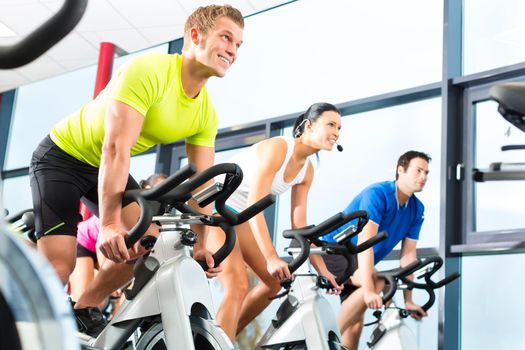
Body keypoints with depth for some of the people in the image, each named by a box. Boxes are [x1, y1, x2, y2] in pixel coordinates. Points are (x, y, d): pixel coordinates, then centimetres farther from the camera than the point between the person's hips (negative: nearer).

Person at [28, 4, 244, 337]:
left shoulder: (206, 113, -8)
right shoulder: (148, 71, -31)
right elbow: (116, 148, -37)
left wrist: (200, 243, -13)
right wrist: (110, 223, -42)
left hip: (107, 167, 7)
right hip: (62, 156, -7)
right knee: (60, 263, -18)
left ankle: (85, 308, 10)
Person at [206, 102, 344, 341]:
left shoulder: (307, 170, 2)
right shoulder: (278, 147, -24)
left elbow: (299, 225, 2)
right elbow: (255, 204, -31)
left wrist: (322, 269, -2)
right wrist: (271, 258, -38)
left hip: (239, 215, 9)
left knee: (273, 282, 8)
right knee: (238, 286, -23)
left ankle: (226, 336, 20)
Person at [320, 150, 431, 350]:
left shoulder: (416, 209, -2)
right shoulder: (377, 194, -23)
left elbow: (408, 255, -3)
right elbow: (365, 242, -33)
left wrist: (408, 300, -8)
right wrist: (368, 289, -42)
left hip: (359, 263, 8)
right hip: (333, 252, -7)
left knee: (356, 322, 2)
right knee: (377, 281, -31)